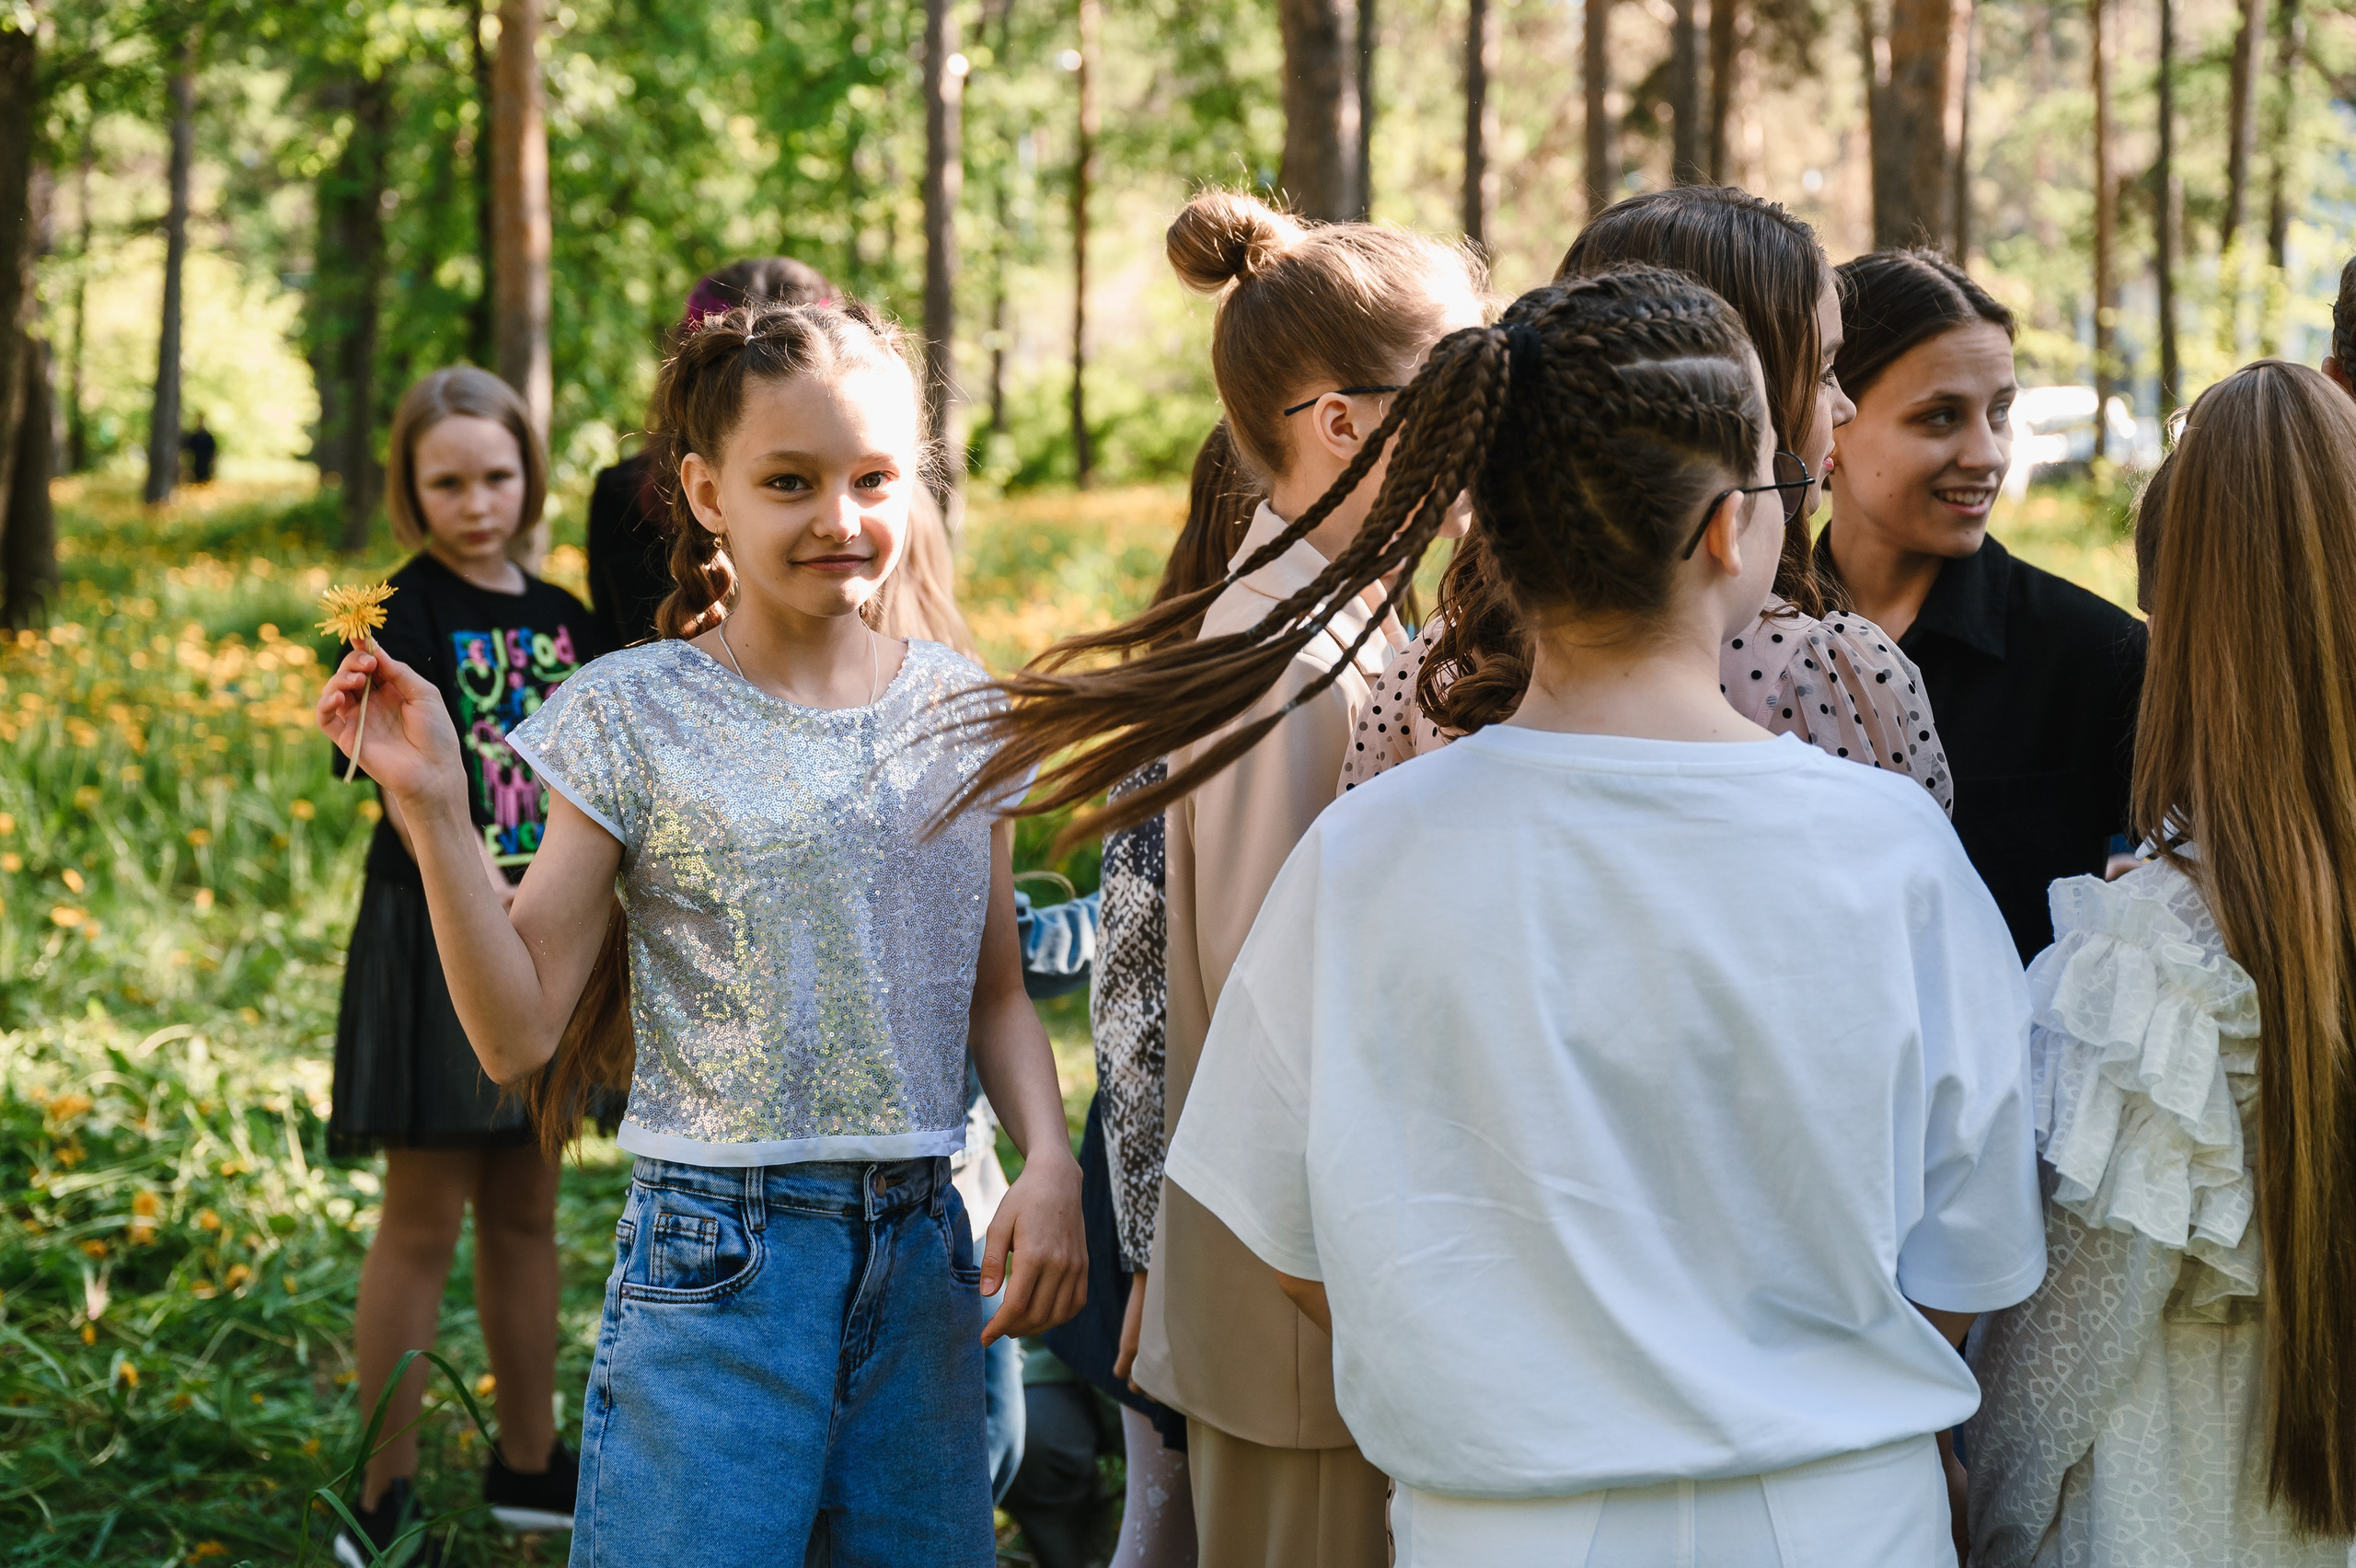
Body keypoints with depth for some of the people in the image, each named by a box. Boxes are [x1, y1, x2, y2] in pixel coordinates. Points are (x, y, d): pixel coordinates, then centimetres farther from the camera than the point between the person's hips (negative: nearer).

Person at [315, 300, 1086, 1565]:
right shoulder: (636, 721, -4)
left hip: (921, 1258, 4)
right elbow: (518, 1030, -5)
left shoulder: (957, 713, 7)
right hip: (717, 1257, -4)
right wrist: (430, 808, -14)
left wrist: (1050, 1161, -2)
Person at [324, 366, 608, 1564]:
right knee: (425, 1218, -3)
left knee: (526, 1210, 13)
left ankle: (527, 1464, 25)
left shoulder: (562, 620, 11)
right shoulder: (412, 616, -7)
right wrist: (496, 909, -30)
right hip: (438, 932, -5)